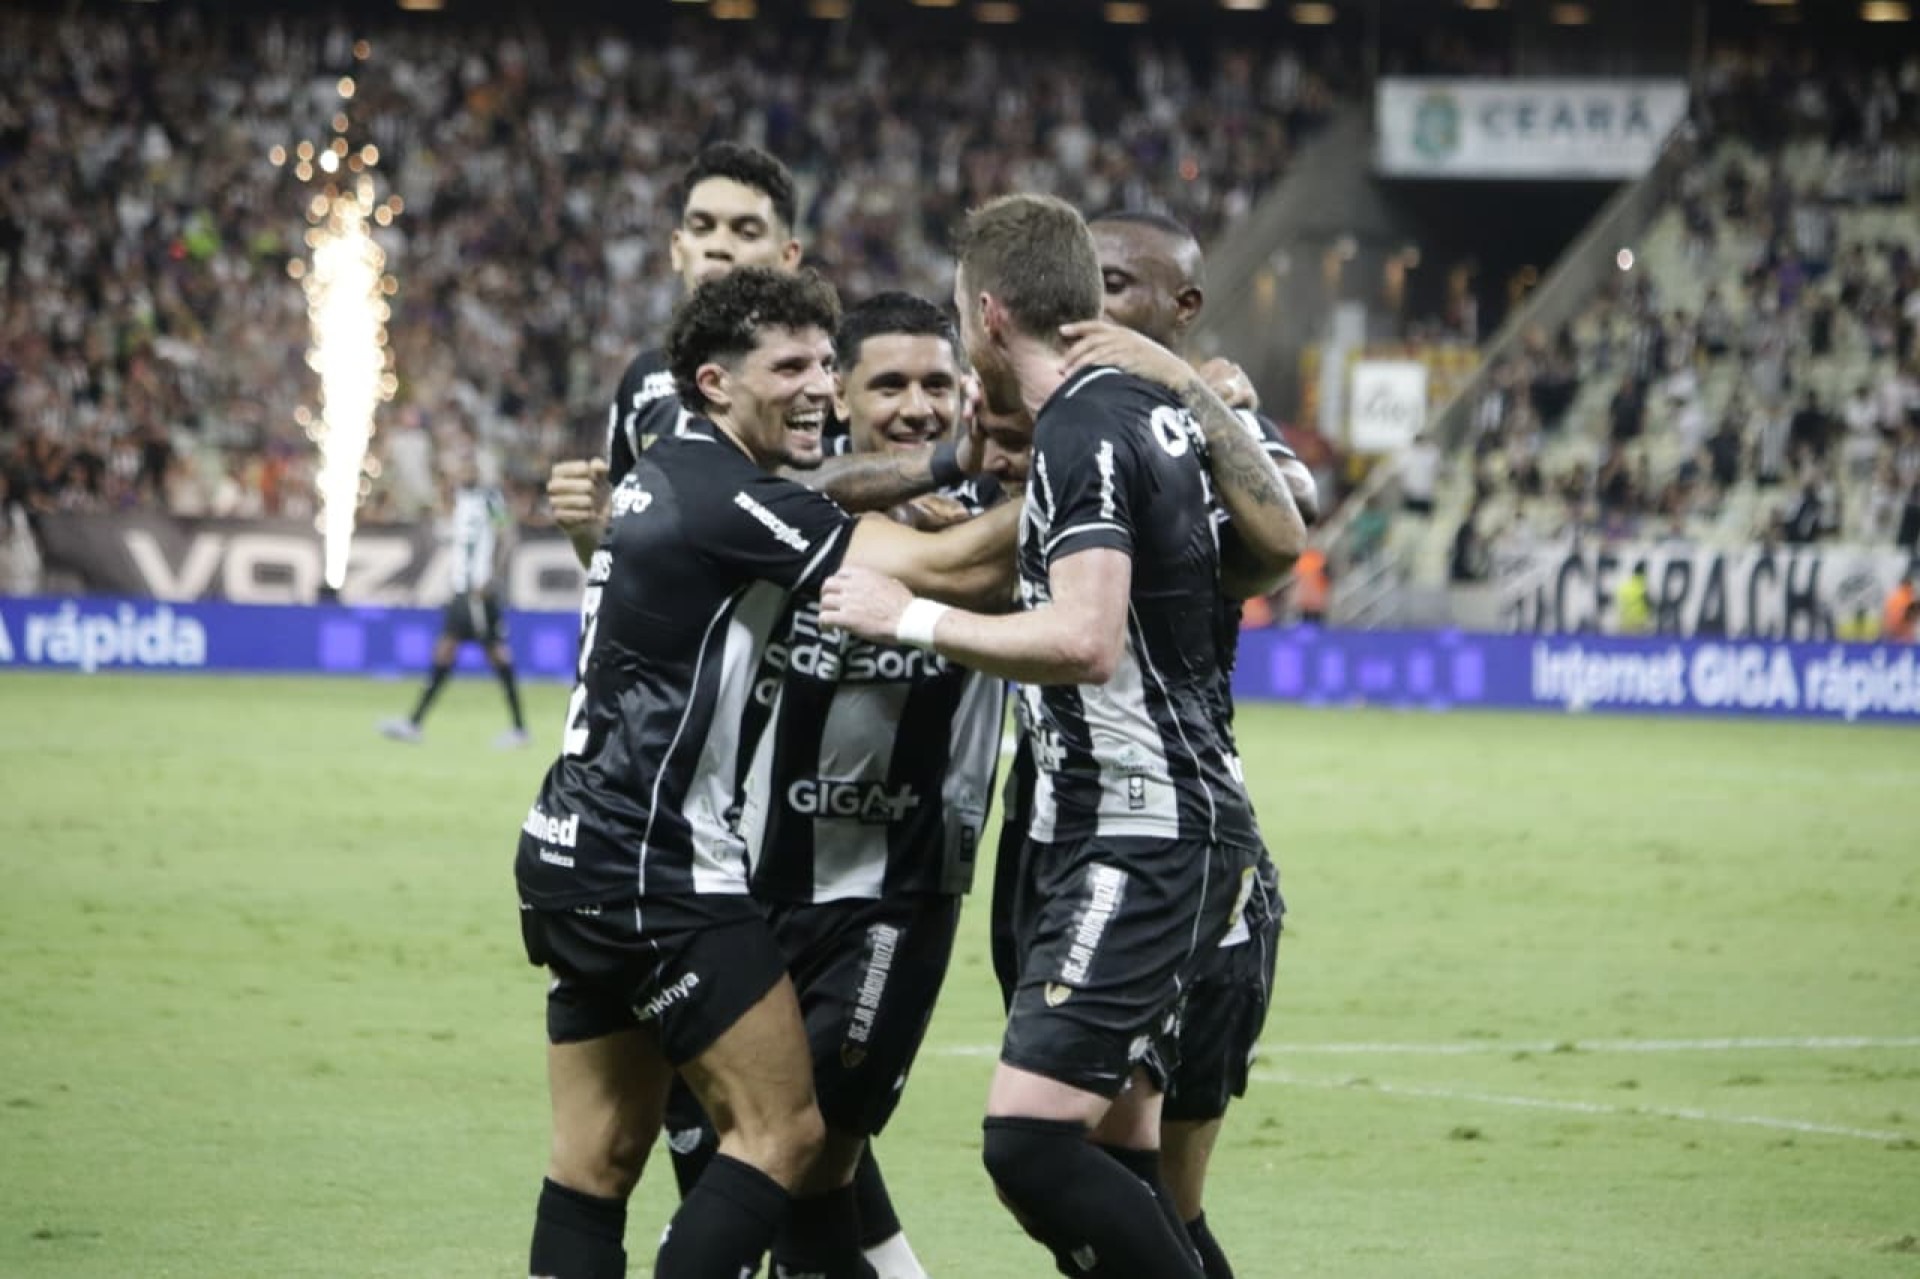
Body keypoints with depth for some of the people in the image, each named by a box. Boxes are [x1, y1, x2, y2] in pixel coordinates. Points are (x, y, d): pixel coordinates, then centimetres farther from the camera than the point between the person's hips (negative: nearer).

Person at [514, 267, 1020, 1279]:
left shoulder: (668, 476, 13)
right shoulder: (725, 496, -16)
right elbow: (949, 571, -19)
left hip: (575, 856, 10)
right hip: (652, 873, -10)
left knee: (600, 1157, 7)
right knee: (785, 1126, -7)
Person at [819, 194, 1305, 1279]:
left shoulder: (1085, 430, -17)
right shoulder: (1158, 404, 10)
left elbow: (1086, 640, -29)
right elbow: (1284, 536, 27)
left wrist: (913, 618, -19)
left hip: (1142, 843, -10)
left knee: (1030, 1141, -17)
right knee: (1114, 1148, 13)